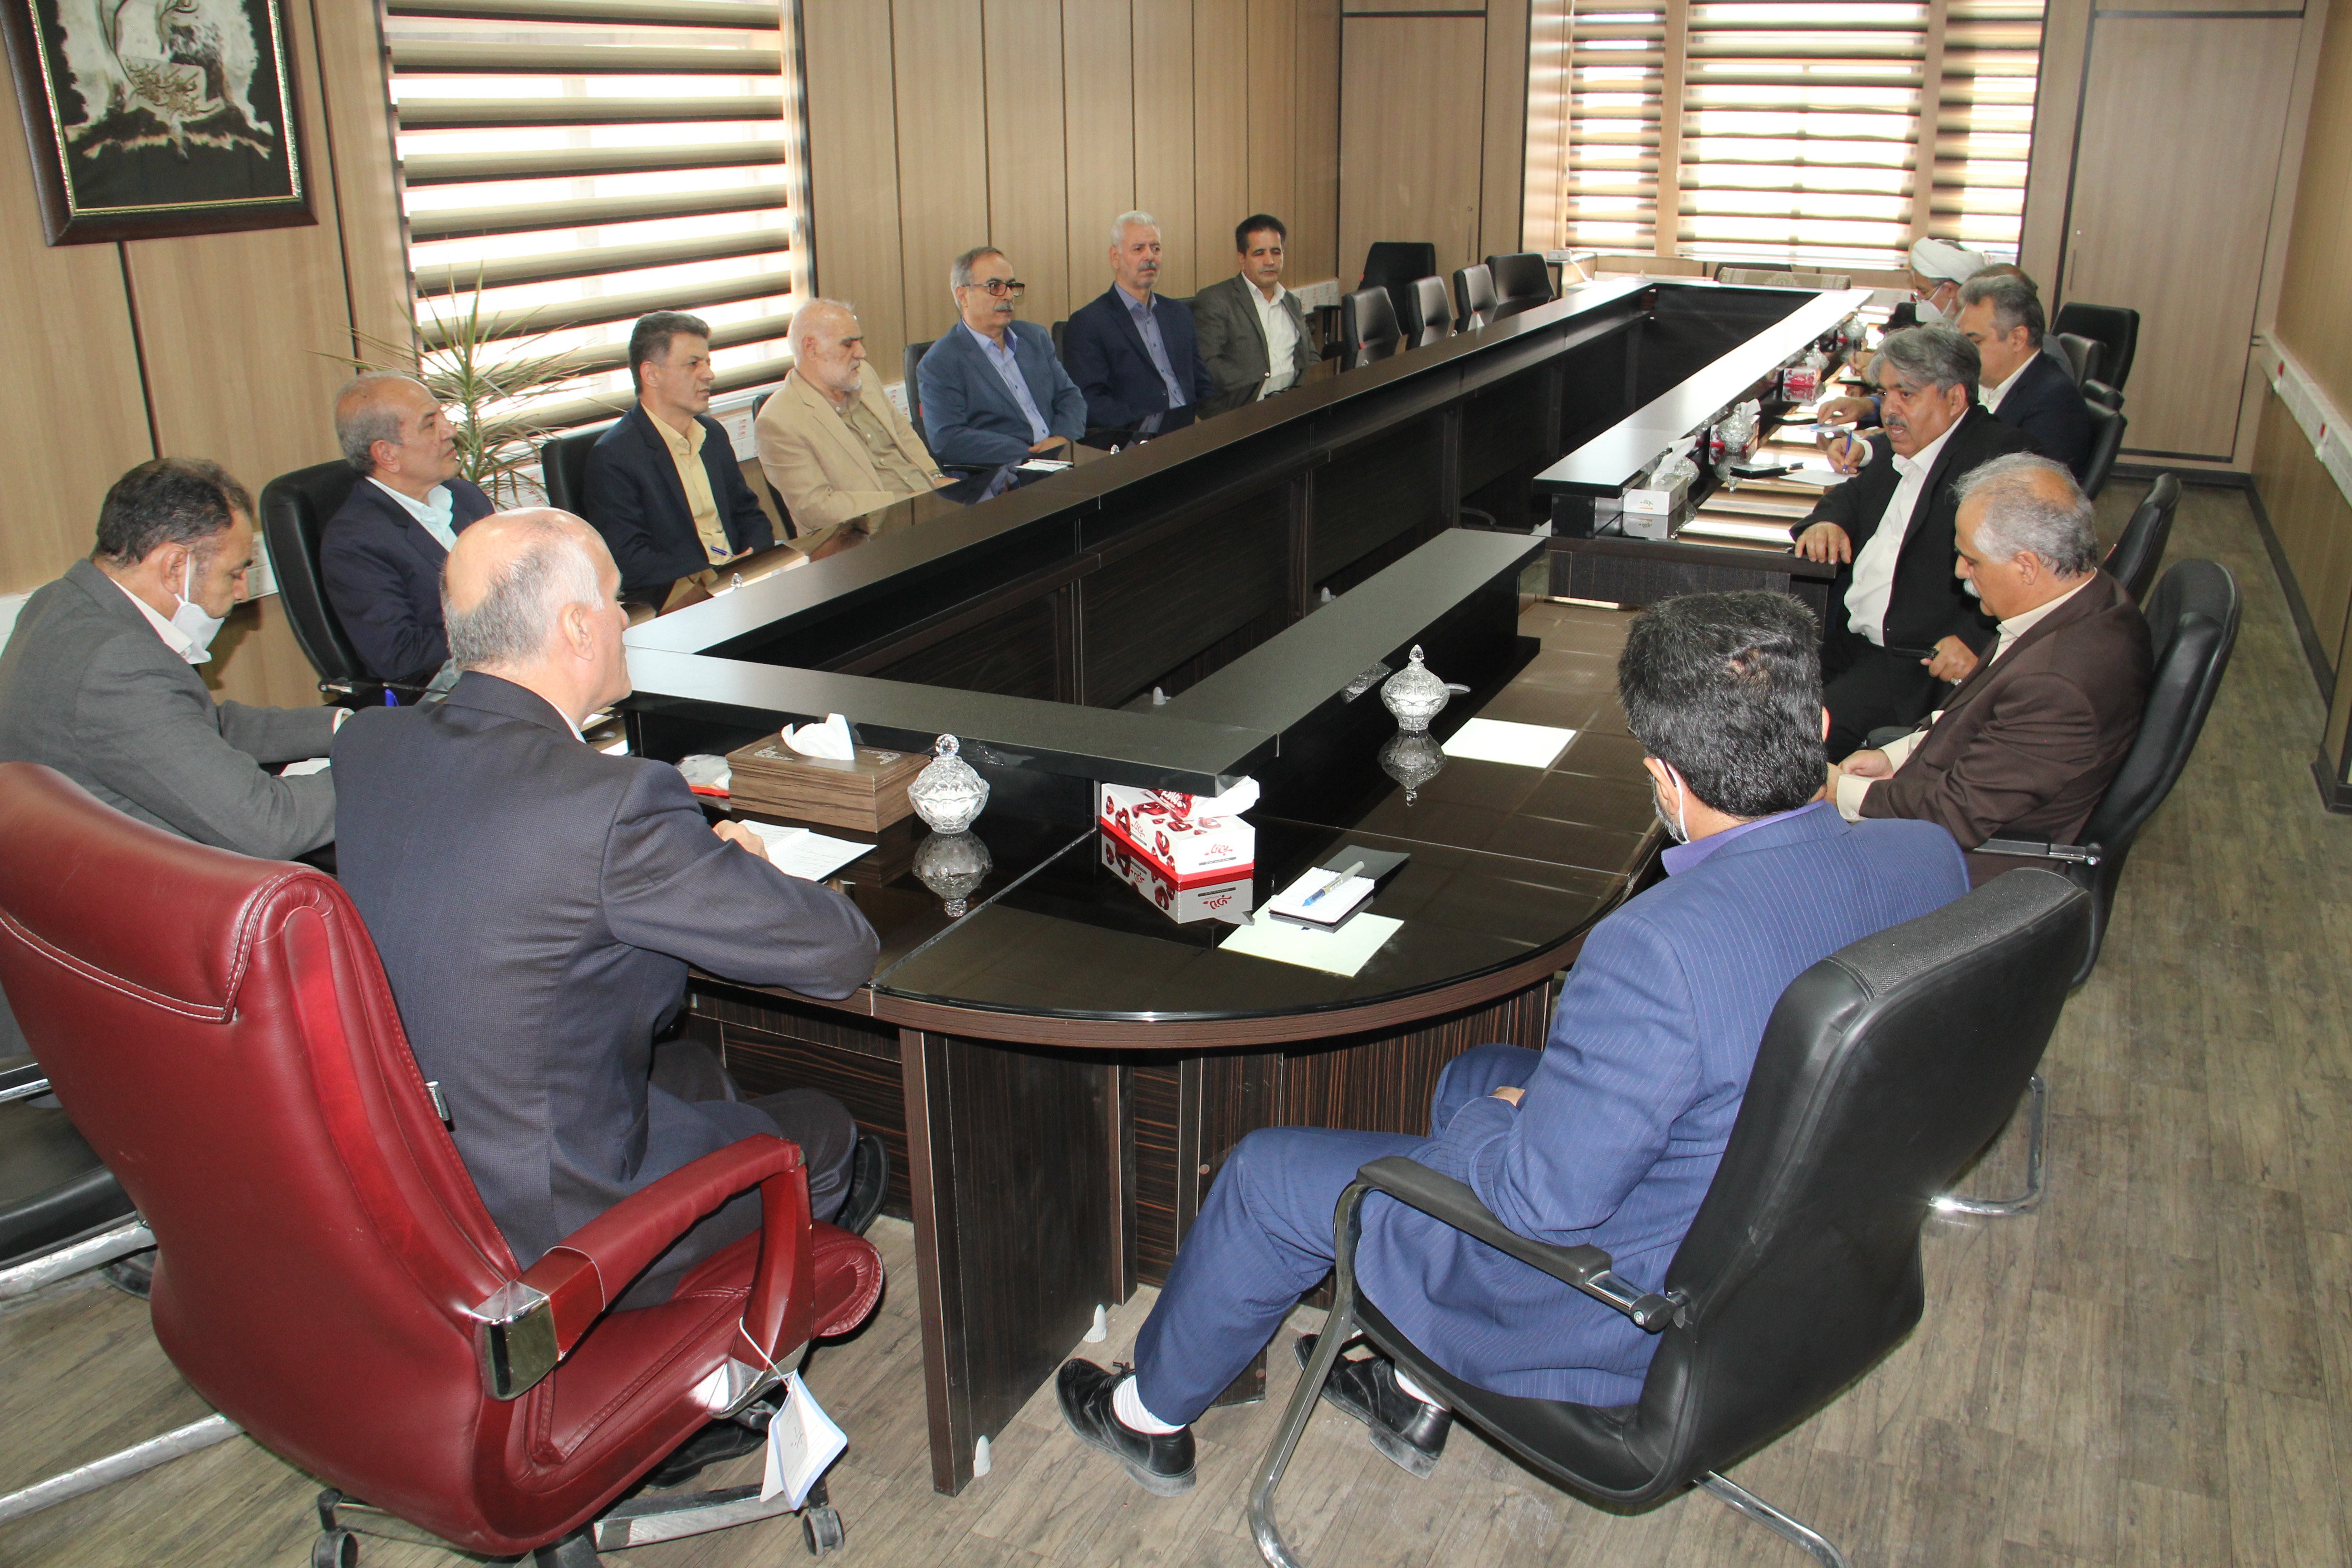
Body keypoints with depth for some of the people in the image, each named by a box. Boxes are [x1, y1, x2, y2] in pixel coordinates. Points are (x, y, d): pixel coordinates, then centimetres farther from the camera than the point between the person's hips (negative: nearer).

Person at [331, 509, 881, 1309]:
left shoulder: (365, 745, -6)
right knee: (820, 1129, 17)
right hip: (548, 1237, -7)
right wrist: (741, 876, 1)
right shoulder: (617, 802, -29)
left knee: (693, 1070, 29)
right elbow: (842, 953, -21)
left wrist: (687, 853, 6)